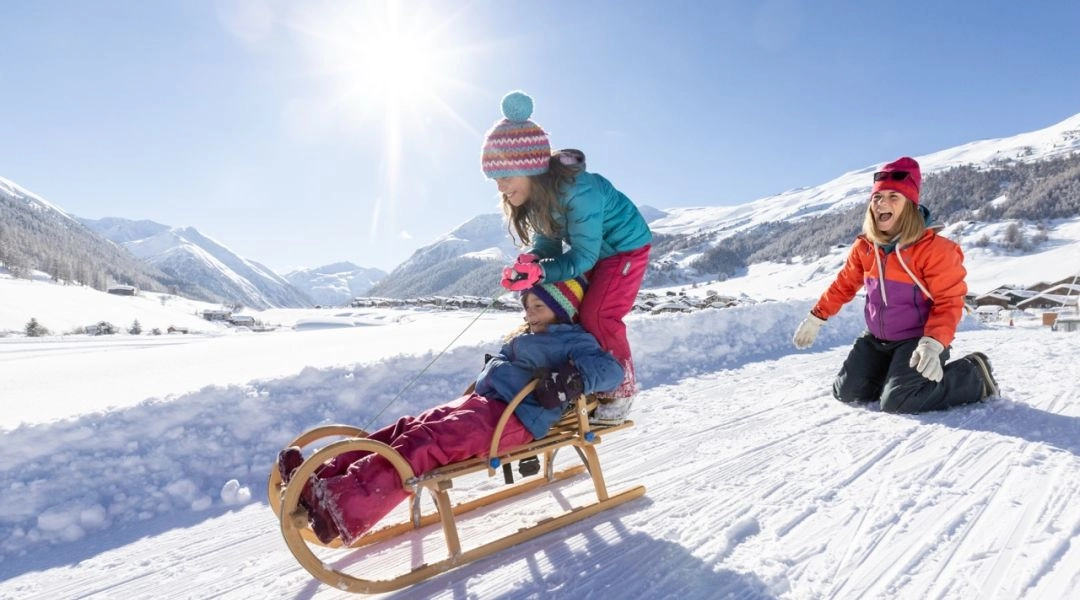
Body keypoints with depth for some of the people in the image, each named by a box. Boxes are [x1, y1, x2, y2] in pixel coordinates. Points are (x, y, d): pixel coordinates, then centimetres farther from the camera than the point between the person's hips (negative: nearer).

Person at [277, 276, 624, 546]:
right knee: (410, 429, -9)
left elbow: (611, 370, -15)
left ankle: (340, 507, -39)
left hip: (512, 419, -9)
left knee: (424, 445, -26)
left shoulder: (574, 340, 0)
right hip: (481, 402, 9)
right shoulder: (526, 337, 27)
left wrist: (574, 379, -29)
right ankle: (322, 479, -18)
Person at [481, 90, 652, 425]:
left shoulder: (578, 191, -36)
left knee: (598, 315, -18)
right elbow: (546, 243, -5)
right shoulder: (534, 192, -12)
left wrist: (540, 272, -41)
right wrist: (530, 260, -26)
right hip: (589, 249, 8)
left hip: (625, 247, -8)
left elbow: (582, 256, -31)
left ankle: (622, 388, 2)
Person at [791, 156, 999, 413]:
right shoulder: (865, 246, -1)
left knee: (896, 402, -22)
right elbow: (845, 283, 12)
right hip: (877, 338, 6)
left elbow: (949, 302, -17)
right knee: (846, 392, 3)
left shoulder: (933, 248, -19)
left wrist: (933, 344, -32)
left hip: (916, 338, -6)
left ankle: (974, 377, 2)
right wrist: (816, 317, 10)